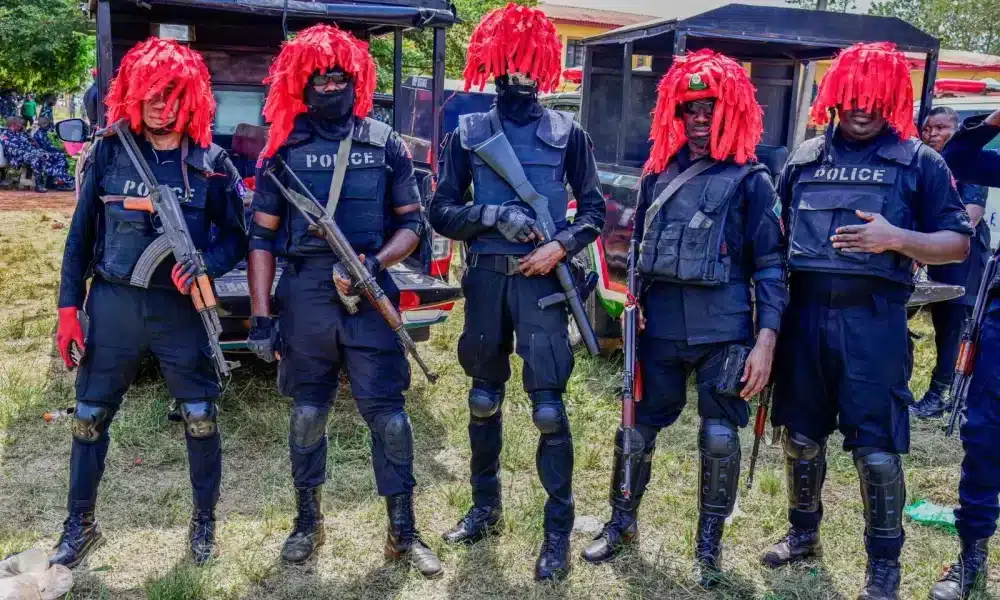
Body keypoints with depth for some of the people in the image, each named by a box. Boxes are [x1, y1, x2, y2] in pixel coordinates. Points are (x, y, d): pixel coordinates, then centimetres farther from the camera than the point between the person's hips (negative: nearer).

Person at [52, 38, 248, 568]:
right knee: (89, 417, 9)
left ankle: (204, 520, 25)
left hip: (181, 308, -1)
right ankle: (80, 524, 29)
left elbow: (236, 236, 3)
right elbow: (81, 234, 3)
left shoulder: (210, 162, -3)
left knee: (201, 417, 5)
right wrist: (68, 307, 0)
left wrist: (206, 265, -18)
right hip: (113, 304, 1)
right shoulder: (109, 152, 0)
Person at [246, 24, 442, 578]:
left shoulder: (386, 144, 5)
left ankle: (403, 532, 15)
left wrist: (377, 263, -12)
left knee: (387, 413, 1)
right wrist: (261, 315, -2)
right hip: (304, 297, 1)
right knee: (307, 413, 11)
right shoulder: (283, 147, 4)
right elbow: (262, 236, 4)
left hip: (370, 297, 0)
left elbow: (411, 222, 7)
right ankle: (309, 521, 30)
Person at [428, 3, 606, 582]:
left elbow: (595, 208, 5)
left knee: (549, 408, -4)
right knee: (485, 398, 14)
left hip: (542, 280, -2)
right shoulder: (468, 132, 7)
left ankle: (558, 530, 8)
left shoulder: (568, 132, 4)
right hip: (486, 279, 3)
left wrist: (562, 245, -12)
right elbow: (442, 212, 3)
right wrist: (492, 216, -14)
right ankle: (486, 506, 31)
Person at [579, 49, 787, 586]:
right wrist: (631, 308, 10)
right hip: (660, 328, 3)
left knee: (720, 439, 2)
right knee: (636, 431, 10)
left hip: (724, 332, -3)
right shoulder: (658, 173, 10)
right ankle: (621, 522, 32)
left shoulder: (749, 180, -2)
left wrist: (766, 340, -13)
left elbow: (770, 264, -5)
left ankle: (709, 544, 23)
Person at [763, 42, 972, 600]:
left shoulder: (918, 161, 2)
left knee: (877, 449, 1)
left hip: (874, 319, -3)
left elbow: (959, 242, 1)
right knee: (801, 436, 14)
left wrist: (896, 238, -17)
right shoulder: (804, 157, 11)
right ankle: (804, 532, 35)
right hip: (805, 314, 4)